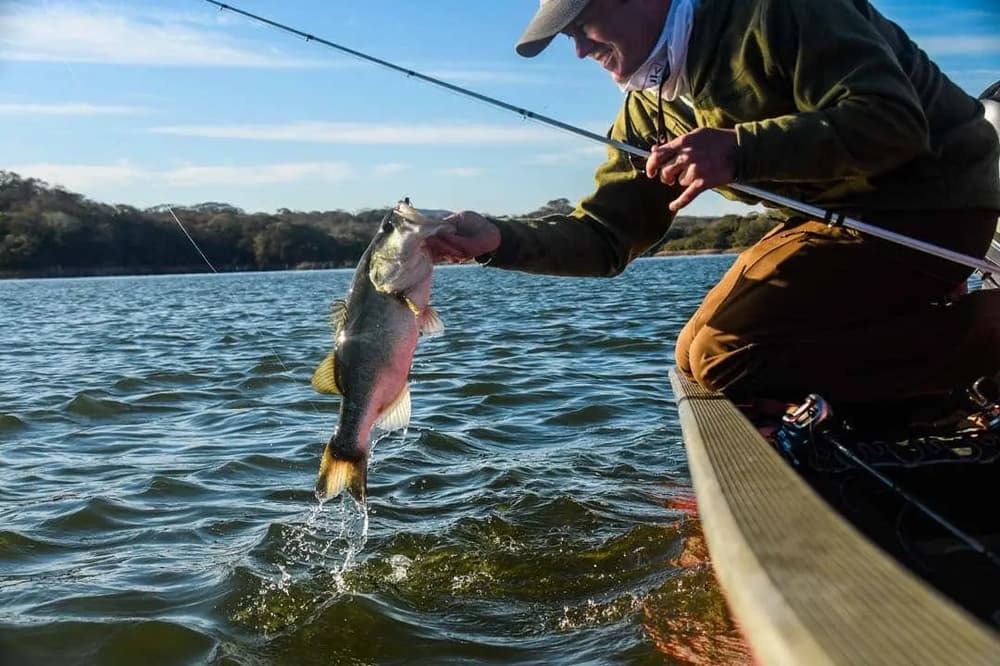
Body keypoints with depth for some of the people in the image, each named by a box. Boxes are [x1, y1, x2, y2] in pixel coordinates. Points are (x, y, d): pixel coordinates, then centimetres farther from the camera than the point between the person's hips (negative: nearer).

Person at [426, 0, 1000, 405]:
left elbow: (894, 122, -24)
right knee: (700, 351, 10)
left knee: (725, 354, -19)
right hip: (835, 208, 9)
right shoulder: (652, 106, 7)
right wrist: (498, 240, -11)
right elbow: (607, 238, 5)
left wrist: (739, 151, -34)